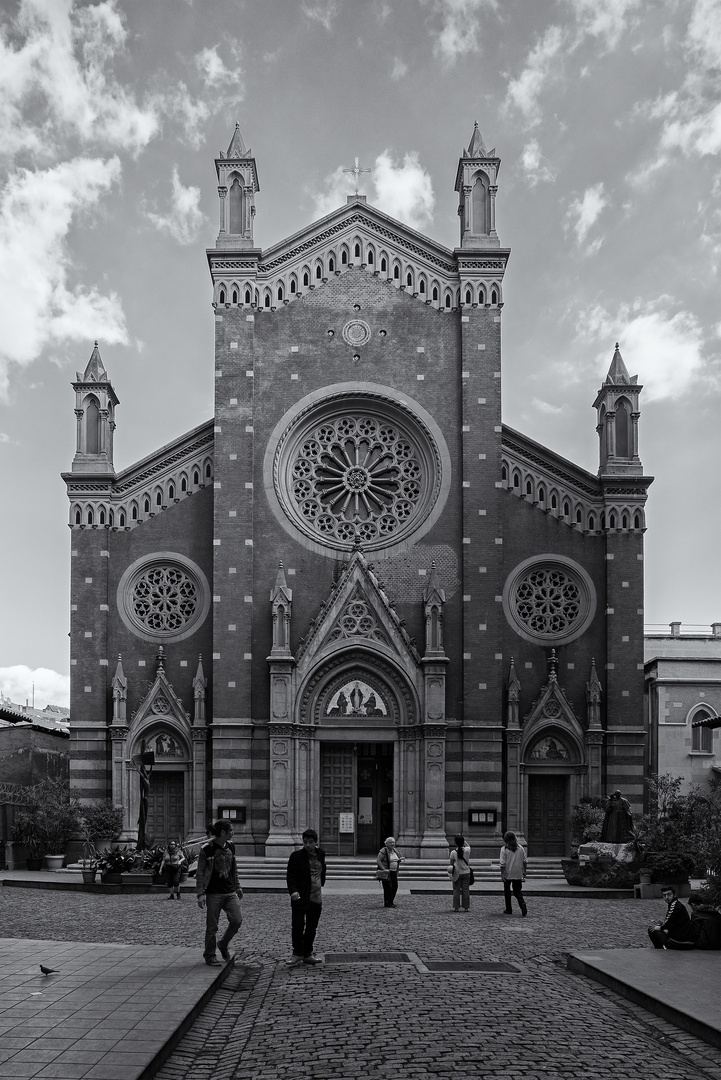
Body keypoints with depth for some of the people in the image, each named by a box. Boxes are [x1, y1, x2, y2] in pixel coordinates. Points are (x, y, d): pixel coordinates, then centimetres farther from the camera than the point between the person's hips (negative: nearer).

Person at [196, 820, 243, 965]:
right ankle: (209, 955, 17)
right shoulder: (207, 849, -9)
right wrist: (200, 894, -13)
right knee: (212, 926, 0)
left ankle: (223, 945, 20)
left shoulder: (231, 847, 10)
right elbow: (200, 873, -7)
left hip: (230, 892, 5)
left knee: (237, 920, -3)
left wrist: (237, 887, 19)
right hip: (213, 893, -5)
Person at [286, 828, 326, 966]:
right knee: (298, 925, -5)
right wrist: (293, 891, -24)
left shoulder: (320, 853, 6)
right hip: (300, 897, -5)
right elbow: (290, 876, -10)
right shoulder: (296, 856, -8)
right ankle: (297, 954, 6)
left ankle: (307, 954, 20)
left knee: (312, 927, 10)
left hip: (316, 898, 5)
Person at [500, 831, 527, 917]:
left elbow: (503, 863, -13)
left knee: (507, 892, 14)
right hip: (518, 875, 3)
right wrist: (524, 872, 14)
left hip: (508, 874, -3)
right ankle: (523, 906, -17)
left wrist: (502, 874, -7)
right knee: (518, 892, 8)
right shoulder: (521, 848, 1)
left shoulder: (504, 849, -10)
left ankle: (508, 910, 19)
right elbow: (524, 862, 6)